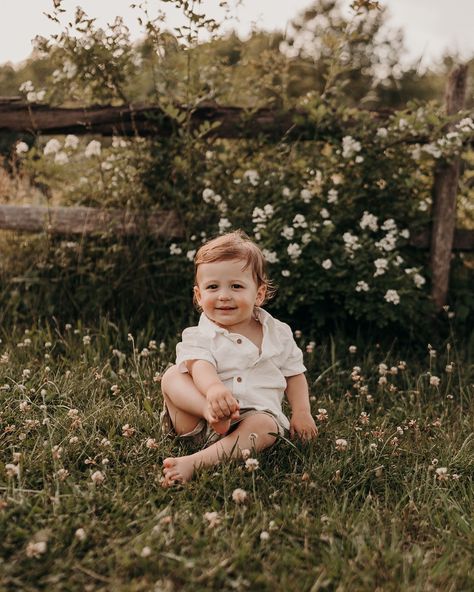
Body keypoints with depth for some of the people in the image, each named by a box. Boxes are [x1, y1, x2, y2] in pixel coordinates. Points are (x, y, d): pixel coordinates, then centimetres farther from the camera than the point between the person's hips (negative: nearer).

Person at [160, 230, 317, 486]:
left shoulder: (278, 333, 11)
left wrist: (301, 412, 3)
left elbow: (294, 374, 19)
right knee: (172, 376, -19)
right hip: (198, 427, -1)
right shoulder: (198, 336, 0)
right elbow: (199, 366, -21)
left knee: (267, 425, -34)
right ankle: (209, 411, -45)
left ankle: (194, 462, -45)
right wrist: (213, 388, -44)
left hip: (254, 416, 1)